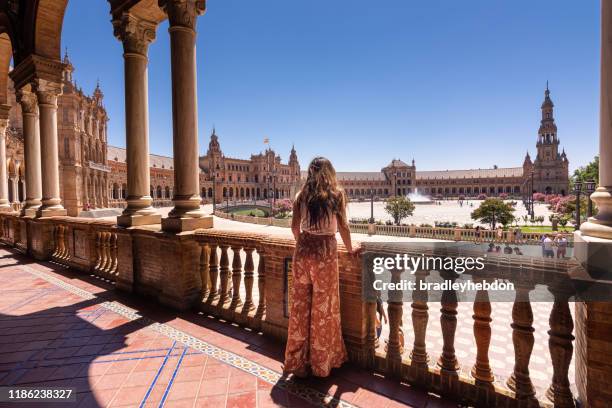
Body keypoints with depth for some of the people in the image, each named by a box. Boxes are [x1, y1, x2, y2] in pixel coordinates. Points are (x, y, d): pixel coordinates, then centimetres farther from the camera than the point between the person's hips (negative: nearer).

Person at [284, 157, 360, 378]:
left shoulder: (302, 195, 5)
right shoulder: (337, 194, -2)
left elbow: (295, 227, 8)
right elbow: (343, 227, -1)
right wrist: (350, 249, 14)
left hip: (303, 250, 3)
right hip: (325, 251, -3)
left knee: (300, 304, 13)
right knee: (323, 306, 10)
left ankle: (298, 361, 27)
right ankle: (321, 362, 26)